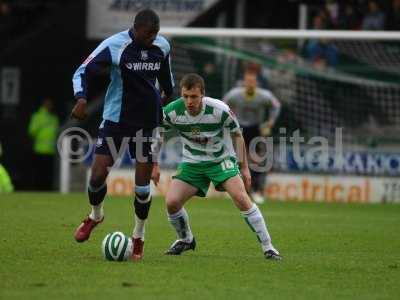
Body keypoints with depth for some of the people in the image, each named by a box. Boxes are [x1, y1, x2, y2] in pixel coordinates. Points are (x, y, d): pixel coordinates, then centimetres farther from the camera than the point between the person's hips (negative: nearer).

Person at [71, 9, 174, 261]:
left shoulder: (162, 46, -2)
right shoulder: (114, 46, -15)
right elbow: (83, 72, -14)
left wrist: (170, 95, 32)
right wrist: (82, 99, -30)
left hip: (148, 121, 2)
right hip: (116, 118, -2)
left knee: (143, 184, -1)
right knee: (98, 175, -8)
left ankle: (139, 237, 18)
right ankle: (95, 216, 25)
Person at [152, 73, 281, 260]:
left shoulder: (220, 110, -23)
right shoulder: (172, 112, -19)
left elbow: (237, 135, -4)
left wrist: (244, 167, -2)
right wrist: (154, 165, 4)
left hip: (222, 160, -3)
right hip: (192, 162, 3)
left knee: (241, 198, -24)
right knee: (171, 202, -14)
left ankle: (267, 247, -15)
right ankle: (186, 240, 17)